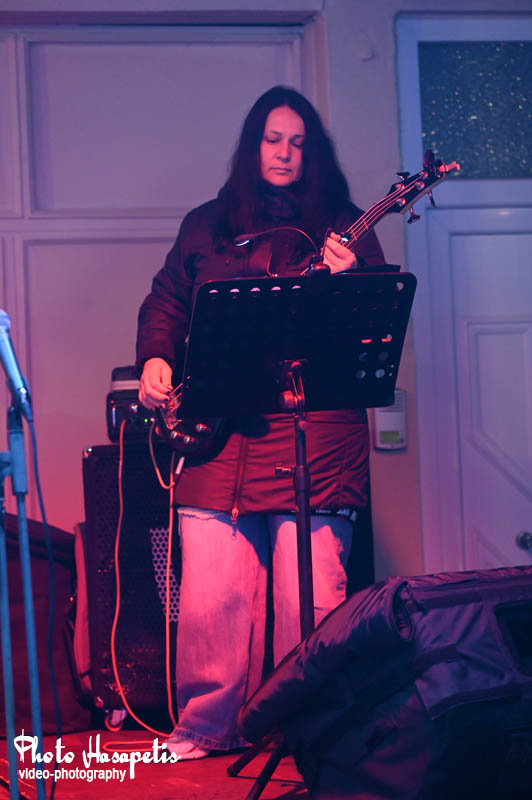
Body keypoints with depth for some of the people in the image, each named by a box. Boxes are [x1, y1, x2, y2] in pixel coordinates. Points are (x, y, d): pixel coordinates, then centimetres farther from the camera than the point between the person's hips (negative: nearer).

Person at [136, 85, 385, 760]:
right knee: (209, 598, -1)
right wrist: (155, 359, 3)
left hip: (314, 430, -2)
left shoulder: (342, 224, 11)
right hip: (216, 435, 2)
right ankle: (206, 727, 15)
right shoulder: (205, 225, 18)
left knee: (310, 601, -3)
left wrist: (347, 283, -15)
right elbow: (165, 302, 21)